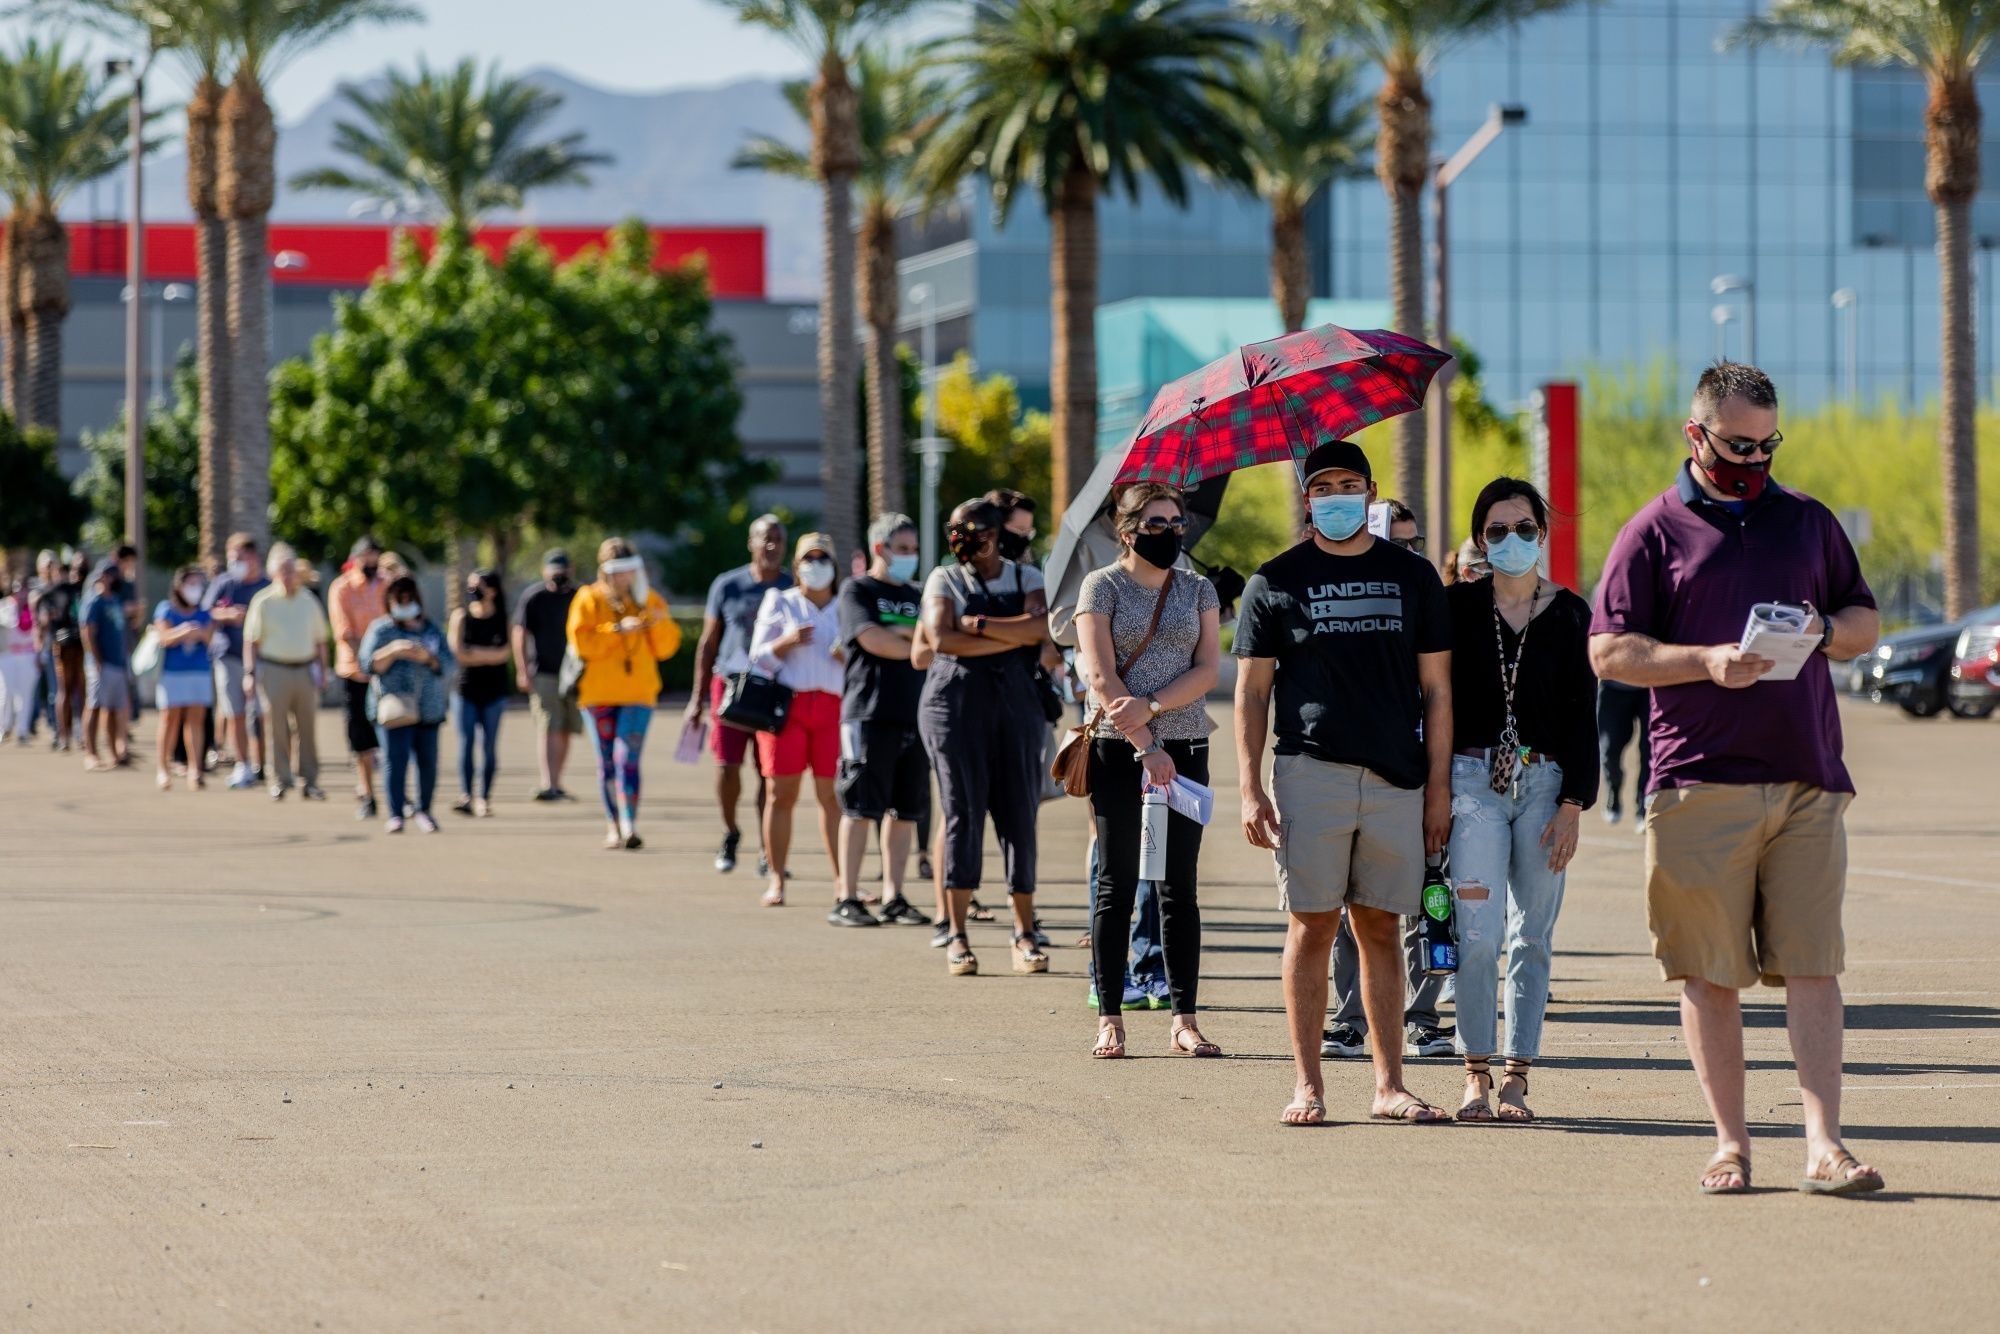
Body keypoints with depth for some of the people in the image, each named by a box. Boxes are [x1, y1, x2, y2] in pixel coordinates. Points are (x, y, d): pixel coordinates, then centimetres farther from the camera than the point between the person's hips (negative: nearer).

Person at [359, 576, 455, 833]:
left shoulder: (432, 630, 13)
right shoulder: (381, 629, 6)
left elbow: (450, 665, 7)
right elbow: (368, 664, -2)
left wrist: (428, 658, -11)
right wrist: (392, 652, -17)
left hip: (430, 708, 3)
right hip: (396, 707, -3)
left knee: (428, 761, 2)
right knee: (396, 759, -10)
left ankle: (423, 810, 16)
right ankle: (395, 814, -7)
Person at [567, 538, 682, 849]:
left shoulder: (649, 601, 10)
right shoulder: (589, 600, 4)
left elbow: (666, 648, 9)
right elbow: (580, 641, -9)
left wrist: (660, 622, -9)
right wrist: (617, 630, -17)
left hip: (638, 693, 0)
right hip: (599, 692, 0)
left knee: (628, 758, -15)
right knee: (608, 761, 6)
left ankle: (630, 824, -23)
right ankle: (613, 826, 15)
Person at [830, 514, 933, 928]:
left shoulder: (916, 596, 21)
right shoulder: (858, 590, 2)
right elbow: (872, 640, -12)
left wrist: (897, 633, -5)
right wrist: (917, 646, -1)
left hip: (914, 715, 6)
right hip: (869, 713, -6)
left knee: (905, 811, 5)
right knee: (861, 809, -7)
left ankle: (894, 897, 10)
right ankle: (847, 900, -5)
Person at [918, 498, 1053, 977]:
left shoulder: (1027, 578, 12)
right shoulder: (944, 579, 8)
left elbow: (1040, 627, -7)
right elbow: (942, 637, -8)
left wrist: (979, 624, -11)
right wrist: (1014, 638, -7)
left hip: (1016, 703, 1)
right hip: (956, 702, -1)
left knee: (1019, 813, -1)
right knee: (962, 813, -4)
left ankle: (1025, 933, 4)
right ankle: (957, 936, -2)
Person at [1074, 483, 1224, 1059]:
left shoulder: (1197, 590, 11)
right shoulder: (1103, 586, 1)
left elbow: (1207, 670, 0)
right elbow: (1101, 675, -8)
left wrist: (1151, 706, -15)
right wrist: (1146, 746, -14)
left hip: (1184, 748, 3)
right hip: (1118, 751, -3)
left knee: (1179, 886, 2)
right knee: (1116, 884, 0)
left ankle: (1184, 1019, 3)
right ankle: (1109, 1018, 2)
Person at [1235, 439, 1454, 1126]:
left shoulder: (1412, 576, 12)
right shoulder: (1277, 582, 8)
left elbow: (1436, 689, 12)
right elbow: (1251, 692, 7)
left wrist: (1438, 787, 5)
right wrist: (1250, 790, -2)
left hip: (1396, 778, 1)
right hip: (1310, 772, -1)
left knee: (1379, 928, 3)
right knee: (1312, 924, -3)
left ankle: (1389, 1085, 7)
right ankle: (1308, 1086, -1)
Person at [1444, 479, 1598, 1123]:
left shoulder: (1569, 614, 5)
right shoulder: (1458, 606, 4)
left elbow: (1582, 715, 4)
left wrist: (1572, 805, -3)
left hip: (1546, 781, 1)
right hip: (1474, 779, -1)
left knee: (1532, 938, 2)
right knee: (1478, 935, -11)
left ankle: (1517, 1077, 6)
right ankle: (1477, 1074, -4)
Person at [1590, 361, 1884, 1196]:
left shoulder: (1809, 523, 17)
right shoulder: (1655, 532, 6)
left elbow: (1867, 623, 22)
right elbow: (1609, 651, 0)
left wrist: (1827, 632, -2)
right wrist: (1708, 662, -14)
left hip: (1807, 782, 2)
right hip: (1699, 781, -2)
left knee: (1812, 967, -5)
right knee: (1709, 972, 0)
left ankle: (1824, 1145, -8)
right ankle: (1730, 1143, 7)